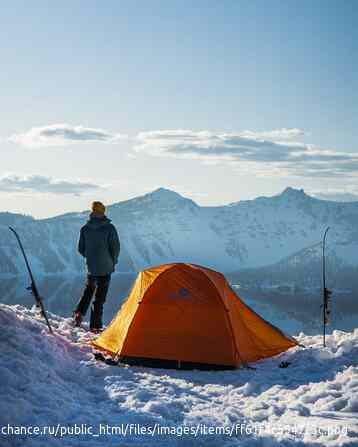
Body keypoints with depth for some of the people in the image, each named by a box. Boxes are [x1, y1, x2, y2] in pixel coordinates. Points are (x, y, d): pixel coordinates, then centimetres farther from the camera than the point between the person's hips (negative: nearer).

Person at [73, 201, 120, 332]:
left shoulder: (85, 229, -1)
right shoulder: (109, 228, -10)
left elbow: (81, 249, 5)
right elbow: (115, 247, -8)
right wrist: (113, 262, 9)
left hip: (91, 267, 3)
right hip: (105, 268, -3)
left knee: (89, 290, 25)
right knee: (100, 296, 2)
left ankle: (79, 313, 7)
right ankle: (95, 325, 2)